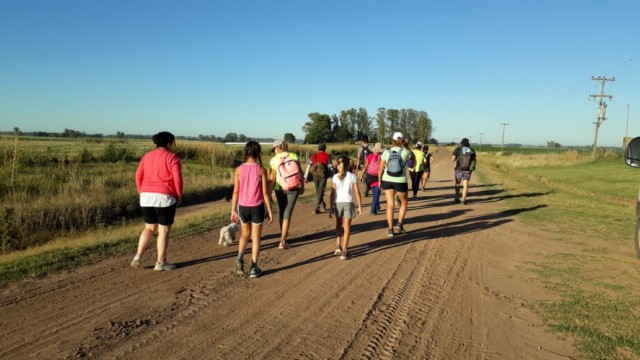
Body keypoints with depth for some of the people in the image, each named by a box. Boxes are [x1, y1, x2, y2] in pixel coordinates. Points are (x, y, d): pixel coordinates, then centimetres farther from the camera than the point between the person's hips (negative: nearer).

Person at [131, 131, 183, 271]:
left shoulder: (146, 156, 11)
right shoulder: (172, 157, -5)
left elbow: (138, 176, 8)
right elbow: (177, 179, -12)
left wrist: (142, 193, 15)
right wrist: (179, 196, -1)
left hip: (146, 197, 6)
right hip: (164, 198, -6)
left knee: (149, 228, 20)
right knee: (164, 231, 5)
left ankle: (137, 256, 10)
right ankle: (160, 263, 10)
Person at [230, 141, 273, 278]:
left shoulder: (239, 169, -5)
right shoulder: (261, 170, -10)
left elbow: (236, 192, -3)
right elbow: (265, 193, -9)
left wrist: (233, 211, 5)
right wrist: (270, 211, -1)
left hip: (243, 207, 2)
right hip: (257, 207, -2)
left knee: (245, 234, 23)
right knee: (256, 237, 10)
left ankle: (240, 257, 2)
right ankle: (254, 268, 12)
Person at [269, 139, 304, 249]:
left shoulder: (273, 160, -4)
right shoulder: (293, 156, -3)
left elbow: (272, 178, -5)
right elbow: (300, 173, -2)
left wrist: (269, 193, 0)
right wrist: (302, 186, 9)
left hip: (279, 188, 1)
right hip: (293, 188, -1)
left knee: (281, 211, 21)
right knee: (287, 214, 2)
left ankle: (283, 234, 38)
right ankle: (282, 242, 1)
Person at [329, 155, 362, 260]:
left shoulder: (335, 177, 0)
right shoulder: (352, 176, -1)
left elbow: (332, 194, -3)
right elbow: (357, 193, -2)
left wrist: (331, 207, 2)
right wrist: (360, 206, 5)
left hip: (337, 203, 1)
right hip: (348, 203, -1)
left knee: (338, 225, 21)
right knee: (347, 226, 2)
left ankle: (338, 246, 12)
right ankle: (344, 250, -4)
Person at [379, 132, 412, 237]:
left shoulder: (386, 152, -4)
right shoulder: (405, 152, -9)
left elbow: (381, 168, -3)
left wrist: (379, 180, 9)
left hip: (387, 180, 2)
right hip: (400, 181, -2)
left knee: (390, 204, 8)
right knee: (404, 202, 21)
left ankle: (390, 229, 8)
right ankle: (399, 224, 11)